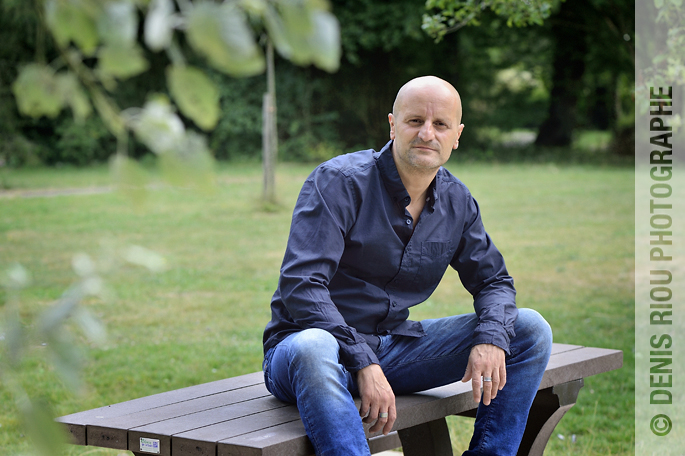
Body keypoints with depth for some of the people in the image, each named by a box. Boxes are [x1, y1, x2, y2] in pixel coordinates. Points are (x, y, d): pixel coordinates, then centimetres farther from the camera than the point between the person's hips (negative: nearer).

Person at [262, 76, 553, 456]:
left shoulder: (457, 202, 5)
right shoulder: (339, 181, -15)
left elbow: (492, 280, 13)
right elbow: (300, 285, -23)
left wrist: (491, 338, -11)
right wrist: (363, 365, -31)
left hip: (393, 346, 6)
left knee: (530, 331, -4)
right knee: (313, 351, -44)